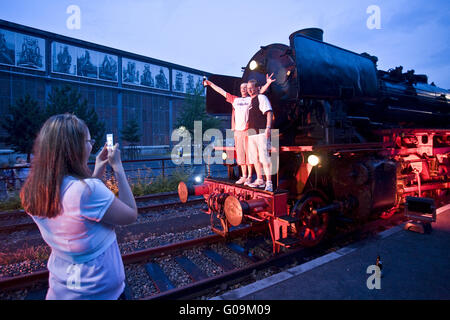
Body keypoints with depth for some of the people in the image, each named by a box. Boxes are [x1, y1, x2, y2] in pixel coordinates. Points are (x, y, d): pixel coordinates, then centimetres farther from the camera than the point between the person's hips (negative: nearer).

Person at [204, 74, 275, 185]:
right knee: (240, 154, 6)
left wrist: (268, 83, -23)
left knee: (249, 153, -4)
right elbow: (221, 91, 22)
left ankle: (249, 177, 2)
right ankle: (243, 176, 15)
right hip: (237, 131, 4)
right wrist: (210, 83, 25)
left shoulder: (252, 99, 8)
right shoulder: (235, 99, 18)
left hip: (248, 130, -4)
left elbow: (261, 91, -6)